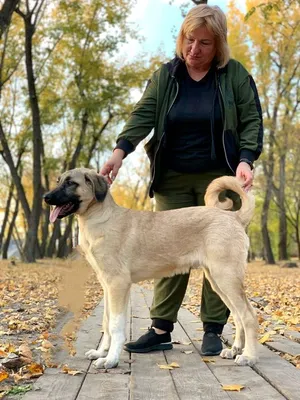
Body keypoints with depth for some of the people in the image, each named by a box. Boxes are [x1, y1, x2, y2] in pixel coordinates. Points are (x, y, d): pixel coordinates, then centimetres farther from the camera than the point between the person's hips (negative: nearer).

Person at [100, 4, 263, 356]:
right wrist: (120, 150, -21)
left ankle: (213, 330, 9)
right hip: (173, 178, 2)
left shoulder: (235, 75, 1)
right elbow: (143, 114, -5)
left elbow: (251, 120, -1)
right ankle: (160, 330, 6)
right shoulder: (165, 76, 6)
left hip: (218, 177, -1)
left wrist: (245, 160, -18)